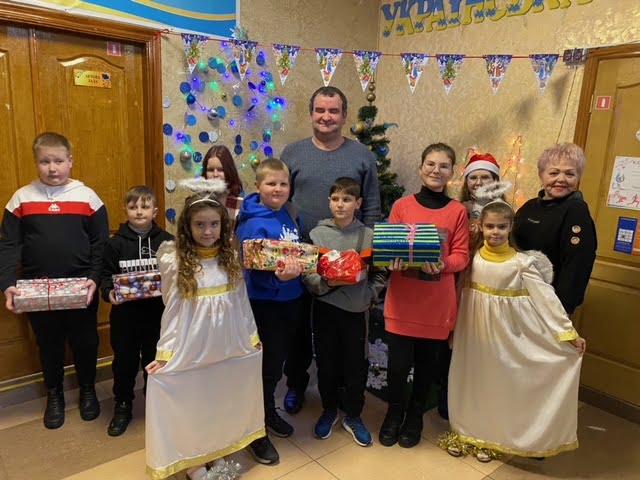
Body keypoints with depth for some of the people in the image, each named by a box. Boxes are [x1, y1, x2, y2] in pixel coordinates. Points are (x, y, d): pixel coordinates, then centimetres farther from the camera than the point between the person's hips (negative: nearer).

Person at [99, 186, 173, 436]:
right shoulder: (116, 242, -2)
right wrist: (109, 292, -18)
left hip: (158, 311, 0)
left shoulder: (166, 241, -2)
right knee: (124, 360, 12)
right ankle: (122, 406, 32)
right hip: (125, 313, 0)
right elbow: (106, 274, 0)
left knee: (155, 359, 13)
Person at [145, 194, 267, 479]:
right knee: (193, 408, 11)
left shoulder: (231, 257, -2)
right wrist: (165, 353, -4)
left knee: (225, 406, 18)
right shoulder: (174, 262, -10)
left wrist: (252, 336, 11)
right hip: (193, 352, -3)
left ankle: (221, 454, 40)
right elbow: (172, 311, -4)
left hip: (231, 349, 3)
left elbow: (242, 302, 6)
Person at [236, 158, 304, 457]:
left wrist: (299, 266, -1)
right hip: (265, 301, -7)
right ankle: (265, 413, 31)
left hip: (291, 297, 7)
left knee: (281, 354, 20)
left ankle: (267, 404, 42)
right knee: (270, 358, 7)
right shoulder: (253, 224, -20)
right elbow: (256, 268, -24)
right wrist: (278, 276, -40)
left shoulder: (290, 214, 2)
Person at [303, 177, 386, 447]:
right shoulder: (317, 234, -3)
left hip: (355, 310, 0)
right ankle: (329, 410, 38)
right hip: (325, 307, 0)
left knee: (355, 366, 10)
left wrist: (368, 295, -11)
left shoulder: (368, 235, -3)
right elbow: (306, 273, -4)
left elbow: (380, 274, 2)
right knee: (326, 363, 14)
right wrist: (324, 283, -21)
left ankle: (353, 417, 33)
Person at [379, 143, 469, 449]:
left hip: (438, 303, 1)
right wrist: (393, 261, -19)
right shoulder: (402, 206, 1)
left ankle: (415, 416, 38)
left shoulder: (457, 211, 1)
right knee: (398, 363, 4)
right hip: (402, 300, 0)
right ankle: (394, 412, 32)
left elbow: (461, 256, -1)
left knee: (427, 364, 13)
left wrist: (442, 264, -21)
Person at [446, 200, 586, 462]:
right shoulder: (473, 256, -3)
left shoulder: (522, 262, -11)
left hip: (504, 332, -2)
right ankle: (464, 431, 30)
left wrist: (569, 332, -16)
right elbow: (460, 287, 1)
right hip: (474, 327, 2)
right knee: (471, 379, 12)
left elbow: (546, 298, -13)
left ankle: (487, 438, 27)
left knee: (498, 381, 8)